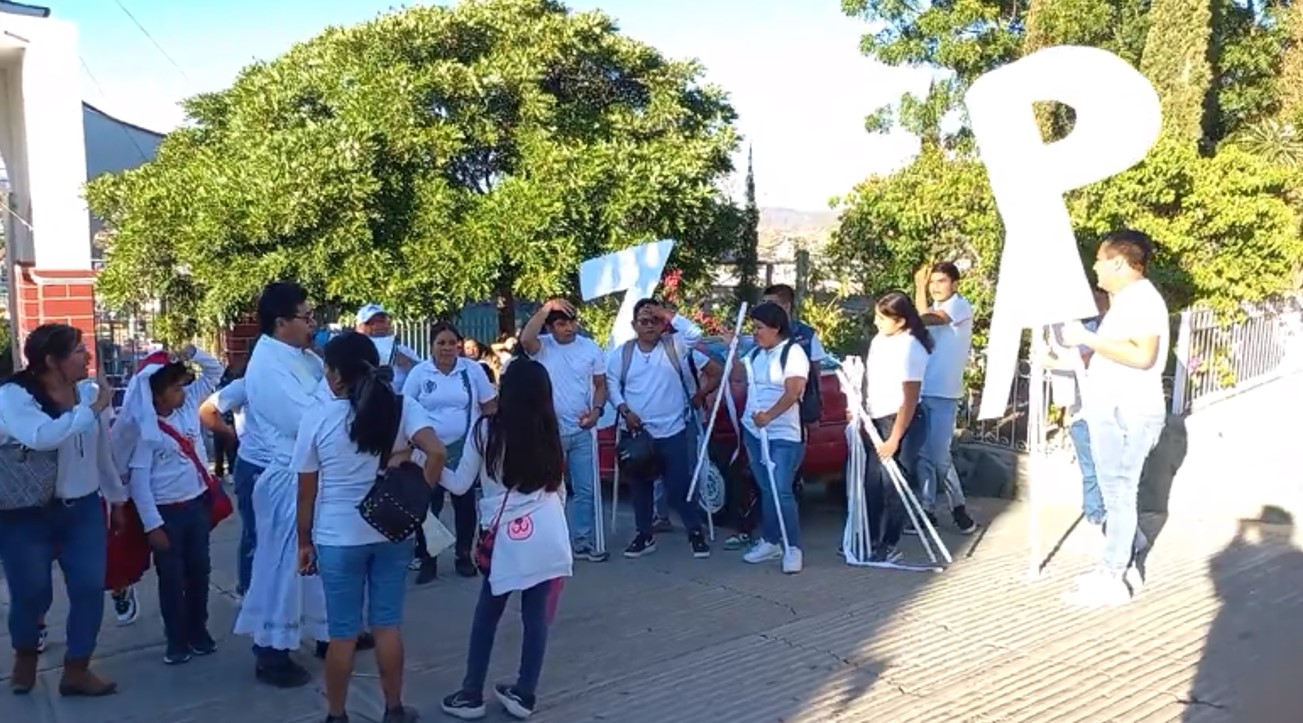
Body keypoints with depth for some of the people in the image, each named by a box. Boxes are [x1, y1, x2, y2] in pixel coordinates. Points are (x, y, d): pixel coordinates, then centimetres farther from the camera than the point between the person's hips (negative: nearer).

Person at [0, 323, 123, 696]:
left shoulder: (89, 391, 0)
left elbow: (103, 449, 10)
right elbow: (42, 436, -35)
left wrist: (116, 497, 17)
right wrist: (93, 409, -29)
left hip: (83, 509, 4)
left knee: (90, 589, 0)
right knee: (31, 593, 7)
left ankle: (76, 671, 16)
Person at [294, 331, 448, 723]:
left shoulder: (318, 417, -9)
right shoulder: (402, 407, -6)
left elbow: (307, 492, -2)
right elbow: (436, 452, -21)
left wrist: (304, 542, 9)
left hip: (338, 538, -2)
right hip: (392, 533, 2)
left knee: (343, 633, 10)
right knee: (388, 625, 14)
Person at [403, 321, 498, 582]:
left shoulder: (473, 370, -2)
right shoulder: (419, 372, -3)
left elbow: (490, 406, 5)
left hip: (465, 448, 1)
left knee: (465, 502, 10)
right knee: (429, 504, 5)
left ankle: (463, 555, 24)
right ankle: (426, 559, 17)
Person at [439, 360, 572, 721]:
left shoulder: (487, 429, -2)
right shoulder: (549, 430, 8)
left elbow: (460, 485, 5)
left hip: (506, 537, -2)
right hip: (547, 535, 3)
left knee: (487, 615, 12)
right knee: (537, 615, 9)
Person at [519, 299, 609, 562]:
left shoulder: (592, 349, 1)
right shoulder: (542, 347, -6)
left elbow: (600, 385, 7)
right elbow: (525, 338, -30)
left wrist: (596, 409, -11)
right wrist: (546, 308, -29)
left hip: (582, 431, 2)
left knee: (585, 490, 7)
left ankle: (584, 542, 17)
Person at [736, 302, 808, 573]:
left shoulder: (793, 352, -10)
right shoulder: (756, 353, 12)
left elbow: (793, 392, -19)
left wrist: (769, 416, -26)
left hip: (783, 436, -7)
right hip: (753, 431, 7)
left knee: (781, 491, -11)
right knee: (766, 490, 13)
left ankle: (792, 548, -3)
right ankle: (770, 542, 22)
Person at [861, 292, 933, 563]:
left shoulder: (910, 348, -18)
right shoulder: (879, 341, 6)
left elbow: (910, 400, -18)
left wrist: (894, 440, -17)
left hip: (902, 422, -8)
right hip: (877, 421, 8)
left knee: (893, 486, 2)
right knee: (872, 484, 11)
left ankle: (890, 546, 14)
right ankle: (870, 539, 24)